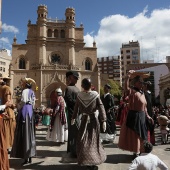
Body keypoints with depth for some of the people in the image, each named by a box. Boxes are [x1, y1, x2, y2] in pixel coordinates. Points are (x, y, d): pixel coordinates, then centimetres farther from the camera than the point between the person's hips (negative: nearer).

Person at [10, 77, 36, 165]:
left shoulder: (25, 91, -10)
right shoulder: (32, 92, 15)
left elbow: (23, 101, -22)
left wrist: (19, 108, -7)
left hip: (24, 111, -8)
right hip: (30, 111, 9)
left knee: (24, 133, -6)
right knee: (30, 133, 10)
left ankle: (26, 158, -5)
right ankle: (30, 156, 16)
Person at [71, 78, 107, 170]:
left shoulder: (79, 95, -6)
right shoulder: (95, 94, -10)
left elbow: (76, 108, 5)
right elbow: (101, 107, -13)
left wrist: (73, 118, 18)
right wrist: (104, 120, -11)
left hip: (84, 119, 0)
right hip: (94, 119, 0)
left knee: (84, 141, 10)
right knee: (93, 140, 14)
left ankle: (88, 162, 9)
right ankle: (93, 161, 20)